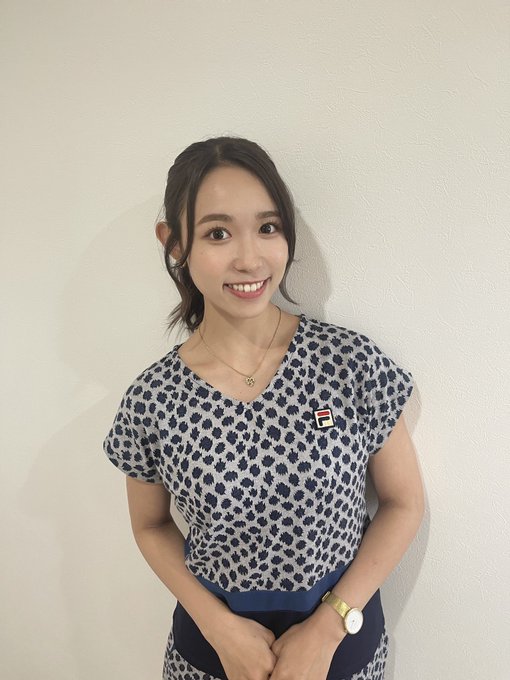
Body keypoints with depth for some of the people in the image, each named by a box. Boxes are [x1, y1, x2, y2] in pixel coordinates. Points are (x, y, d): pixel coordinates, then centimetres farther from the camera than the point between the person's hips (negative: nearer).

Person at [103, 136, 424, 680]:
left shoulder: (353, 363, -17)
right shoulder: (151, 401, -15)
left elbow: (403, 503, -7)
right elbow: (151, 527, 1)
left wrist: (327, 629, -12)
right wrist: (220, 627, -10)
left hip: (341, 631, 0)